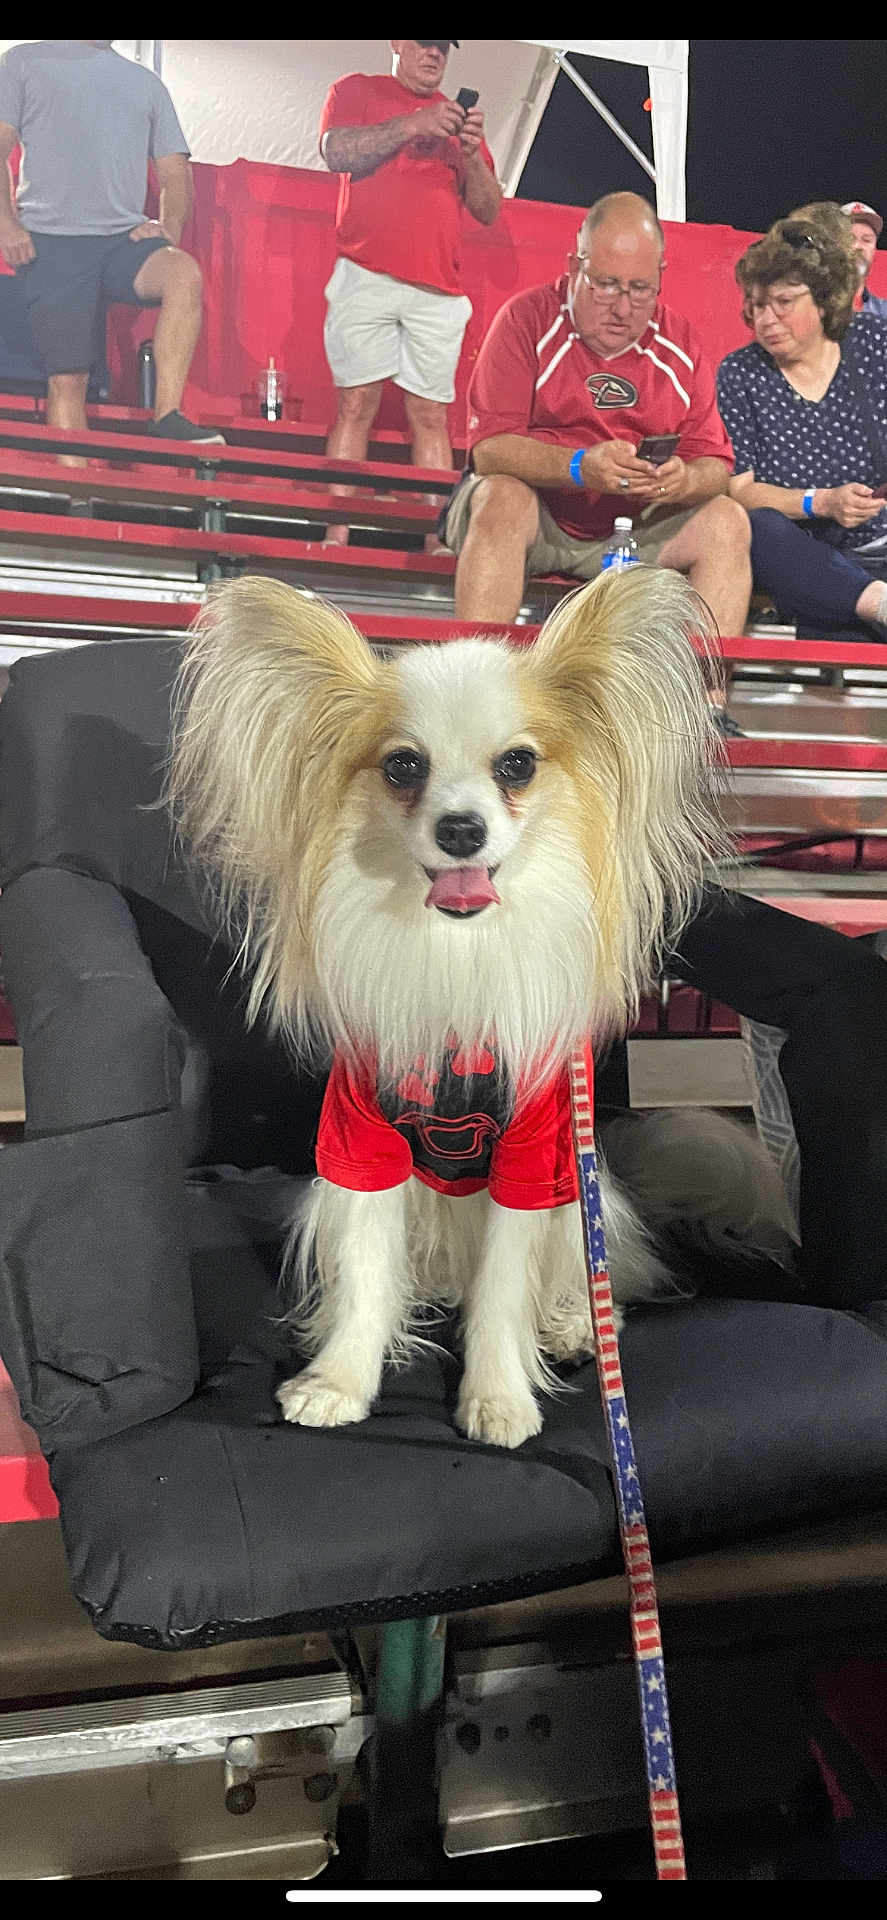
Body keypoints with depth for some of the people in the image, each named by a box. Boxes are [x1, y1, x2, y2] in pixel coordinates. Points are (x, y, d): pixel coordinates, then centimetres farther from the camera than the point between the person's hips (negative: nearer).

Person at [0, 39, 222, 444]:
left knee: (185, 273, -31)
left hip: (124, 236, 2)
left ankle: (168, 417, -32)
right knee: (67, 378, -12)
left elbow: (175, 169, 20)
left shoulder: (147, 83, 25)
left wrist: (170, 226, -1)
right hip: (51, 242, -1)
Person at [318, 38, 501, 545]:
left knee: (431, 416, -4)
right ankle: (337, 536, -10)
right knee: (356, 404, -8)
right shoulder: (358, 90, 16)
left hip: (439, 290, 3)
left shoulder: (459, 116, 24)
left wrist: (470, 152, -1)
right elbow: (337, 152, -4)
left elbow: (489, 210, 17)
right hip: (367, 276, -3)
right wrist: (412, 126, -9)